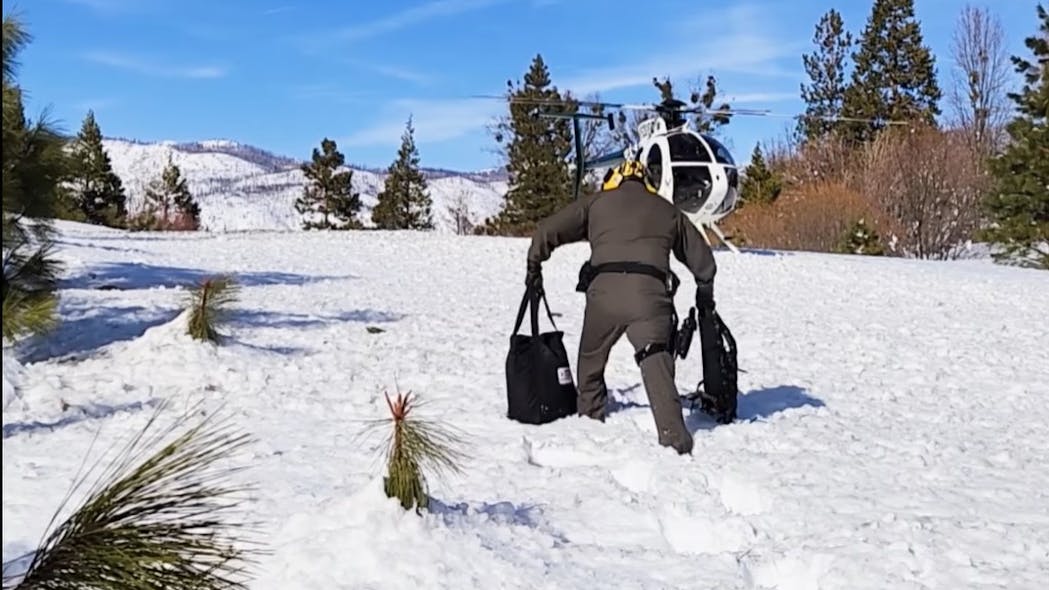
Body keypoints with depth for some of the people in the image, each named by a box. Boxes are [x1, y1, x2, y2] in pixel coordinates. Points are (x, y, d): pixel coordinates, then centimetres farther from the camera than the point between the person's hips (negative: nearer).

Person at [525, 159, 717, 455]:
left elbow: (547, 231, 12)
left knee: (591, 359, 19)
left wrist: (534, 267, 26)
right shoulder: (667, 210, 25)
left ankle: (590, 419, 28)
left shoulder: (596, 202, 20)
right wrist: (705, 291, 49)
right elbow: (701, 256, 34)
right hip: (650, 293, 1)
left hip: (604, 289, 0)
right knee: (656, 363, -7)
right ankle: (674, 436, -22)